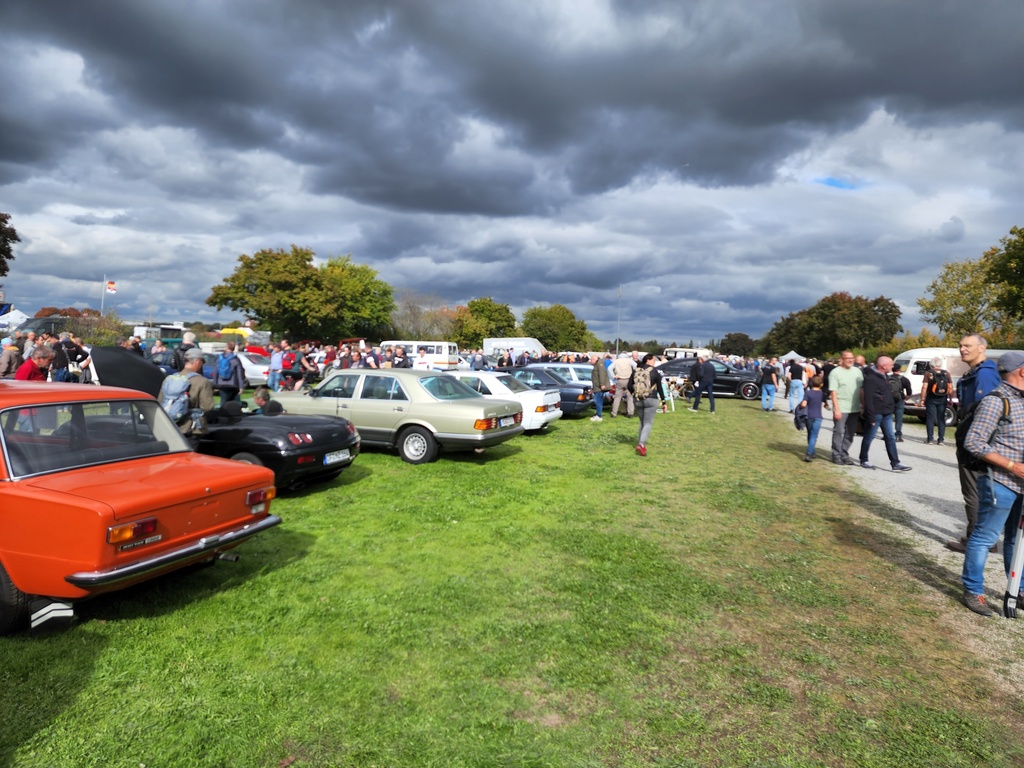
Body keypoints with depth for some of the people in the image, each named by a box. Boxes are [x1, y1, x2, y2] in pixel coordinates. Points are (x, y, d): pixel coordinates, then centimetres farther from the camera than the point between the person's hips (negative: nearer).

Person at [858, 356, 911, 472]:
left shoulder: (883, 376, 13)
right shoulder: (871, 378, -18)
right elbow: (868, 399, -22)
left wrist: (891, 409, 16)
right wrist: (871, 417, -23)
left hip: (886, 413, 9)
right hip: (876, 413, -9)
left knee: (890, 438, 6)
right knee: (869, 437, 3)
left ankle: (895, 463, 7)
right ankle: (864, 460, 17)